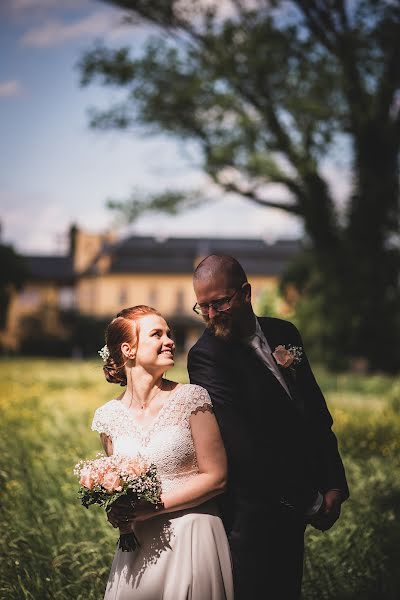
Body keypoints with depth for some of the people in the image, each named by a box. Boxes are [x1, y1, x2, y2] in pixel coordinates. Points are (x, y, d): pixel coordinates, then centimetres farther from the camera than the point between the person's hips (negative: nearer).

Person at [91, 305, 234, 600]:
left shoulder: (192, 398, -8)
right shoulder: (109, 416, 3)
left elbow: (216, 477, -8)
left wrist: (152, 507, -14)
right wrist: (119, 512, -5)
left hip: (191, 540, -3)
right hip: (138, 547, 3)